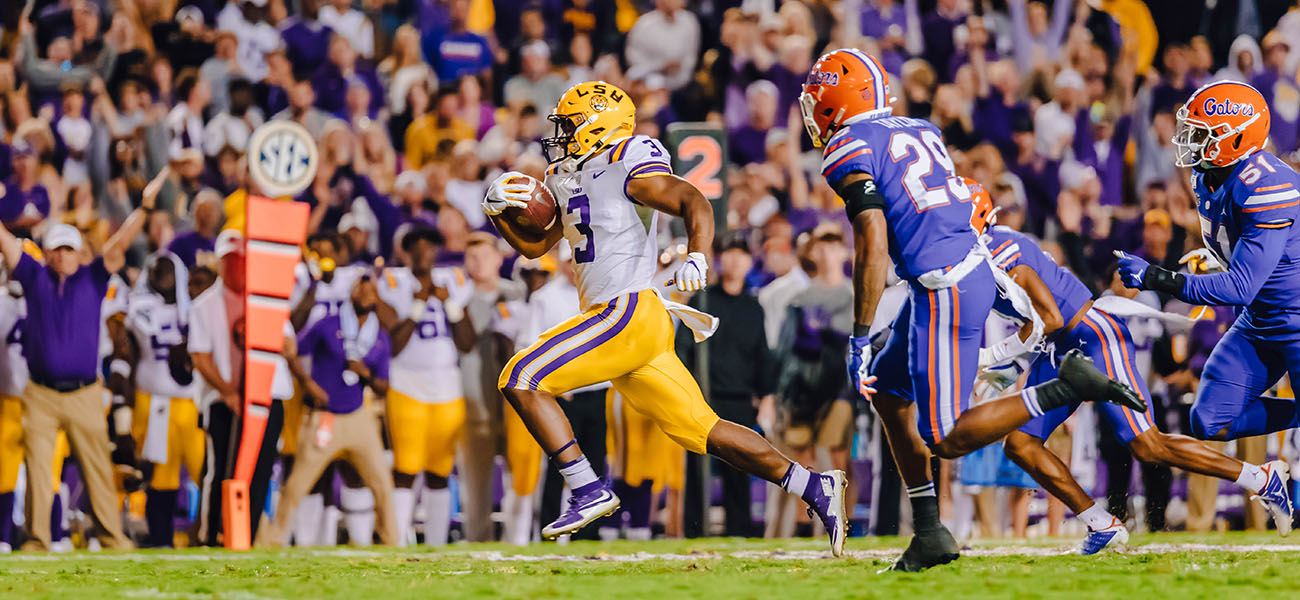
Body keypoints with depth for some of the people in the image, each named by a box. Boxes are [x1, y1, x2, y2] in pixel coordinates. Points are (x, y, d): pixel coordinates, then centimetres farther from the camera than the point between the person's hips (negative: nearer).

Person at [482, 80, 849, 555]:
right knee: (701, 431, 8)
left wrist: (697, 257, -35)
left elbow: (694, 203, -17)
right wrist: (498, 210, 10)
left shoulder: (626, 168, -7)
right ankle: (815, 487, 9)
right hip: (617, 321, 9)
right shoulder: (565, 178, 21)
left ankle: (589, 491, -15)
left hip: (630, 313, -9)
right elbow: (534, 244, 28)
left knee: (522, 379, -13)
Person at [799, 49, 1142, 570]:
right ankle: (930, 534, 19)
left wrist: (859, 340, -13)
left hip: (944, 291, -9)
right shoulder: (919, 131, 17)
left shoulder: (848, 152, -8)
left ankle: (1067, 387, -12)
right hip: (976, 268, 9)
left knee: (947, 440, -5)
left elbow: (873, 249, -16)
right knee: (888, 394, 21)